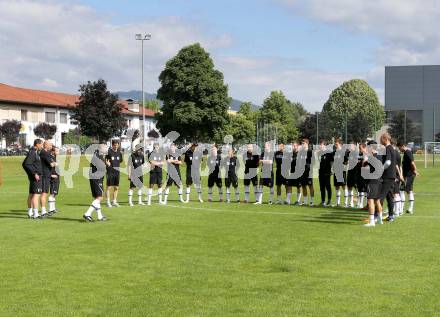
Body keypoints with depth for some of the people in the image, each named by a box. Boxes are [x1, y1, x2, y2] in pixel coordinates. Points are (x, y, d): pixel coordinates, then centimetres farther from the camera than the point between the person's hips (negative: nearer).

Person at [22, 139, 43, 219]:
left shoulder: (36, 152, 15)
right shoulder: (32, 152, -15)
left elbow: (24, 164, 22)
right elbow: (27, 164, -24)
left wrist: (30, 173, 23)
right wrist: (34, 173, -24)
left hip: (36, 176, 11)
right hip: (36, 177, -11)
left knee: (31, 194, 14)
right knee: (36, 194, -13)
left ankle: (30, 213, 22)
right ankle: (35, 214, -17)